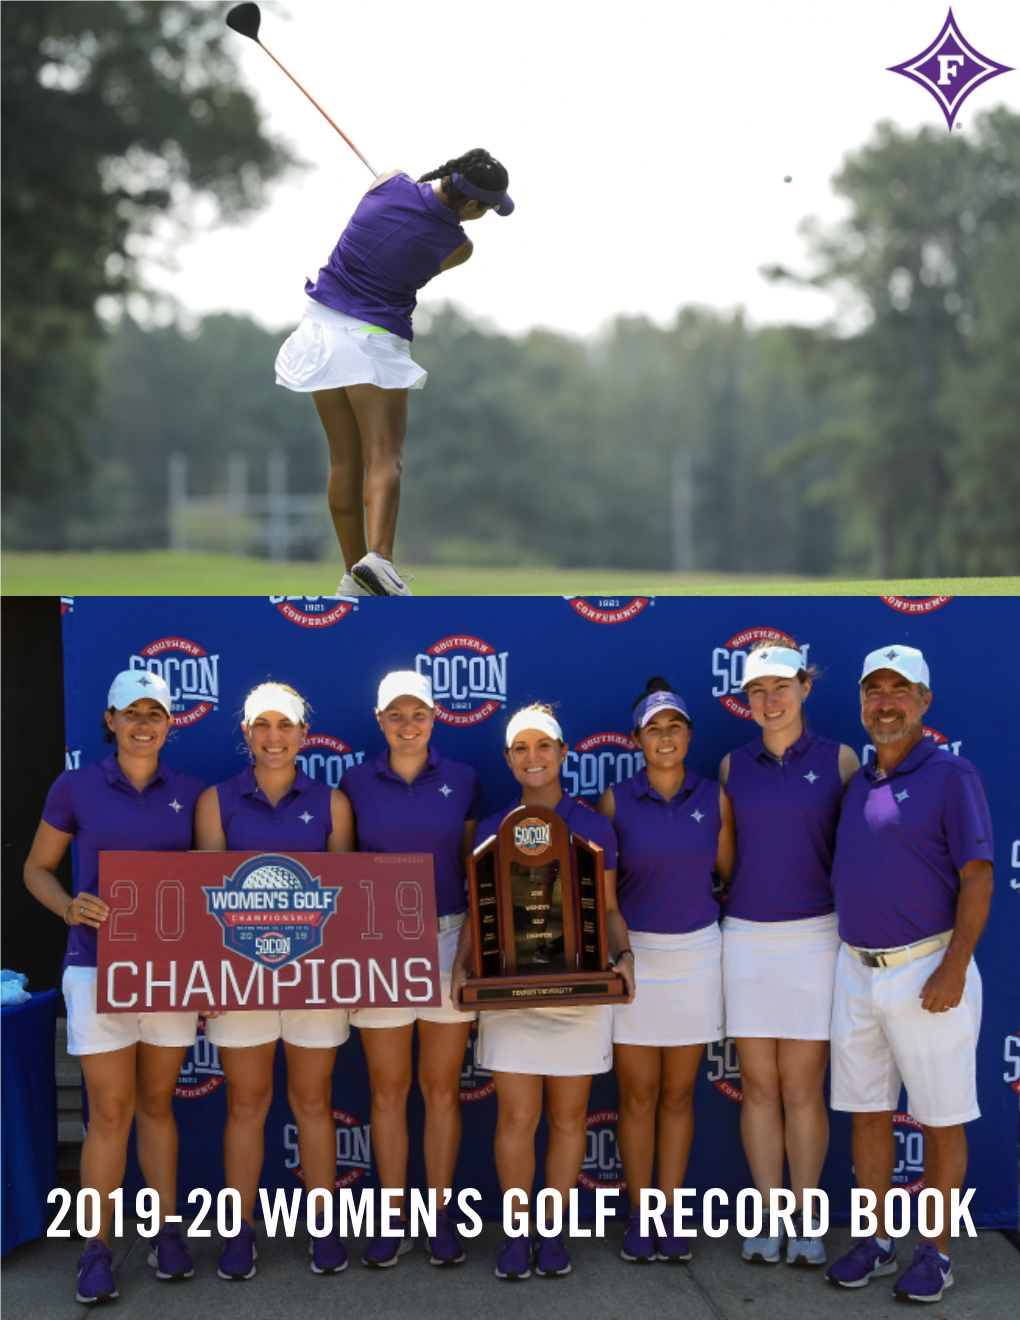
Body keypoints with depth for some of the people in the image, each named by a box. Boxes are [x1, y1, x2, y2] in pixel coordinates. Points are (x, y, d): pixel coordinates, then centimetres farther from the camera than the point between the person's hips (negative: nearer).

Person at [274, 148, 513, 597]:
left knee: (344, 461, 9)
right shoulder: (458, 248, -10)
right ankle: (377, 557, -30)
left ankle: (353, 571, 11)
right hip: (374, 341, -6)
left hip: (322, 325, 6)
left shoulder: (392, 181, -2)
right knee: (384, 457, -9)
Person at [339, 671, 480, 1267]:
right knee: (388, 1088, 4)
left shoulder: (462, 781, 4)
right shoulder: (356, 782, 3)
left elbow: (476, 867, 9)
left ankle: (441, 1217, 15)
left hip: (449, 938, 0)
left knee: (442, 1087, 5)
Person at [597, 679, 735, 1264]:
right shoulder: (616, 802, -2)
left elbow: (732, 875, 10)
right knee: (638, 1094, 3)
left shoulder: (714, 799, 1)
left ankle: (671, 1213, 16)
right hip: (632, 953, -1)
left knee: (678, 1093, 7)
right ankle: (639, 1215, 14)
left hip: (696, 952, 1)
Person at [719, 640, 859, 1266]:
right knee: (759, 1086, 5)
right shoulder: (734, 766, 7)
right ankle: (768, 1219, 15)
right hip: (746, 937, 2)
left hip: (815, 937, -2)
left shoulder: (840, 760, 0)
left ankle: (808, 1221, 12)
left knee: (803, 1087, 1)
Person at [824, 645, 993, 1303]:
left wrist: (953, 969, -19)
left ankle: (937, 1251, 13)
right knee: (868, 1112, 11)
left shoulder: (950, 775, -8)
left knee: (942, 1119, 3)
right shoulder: (856, 782, 12)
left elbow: (977, 877, -13)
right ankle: (876, 1241, 22)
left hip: (927, 970, -6)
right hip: (857, 970, 7)